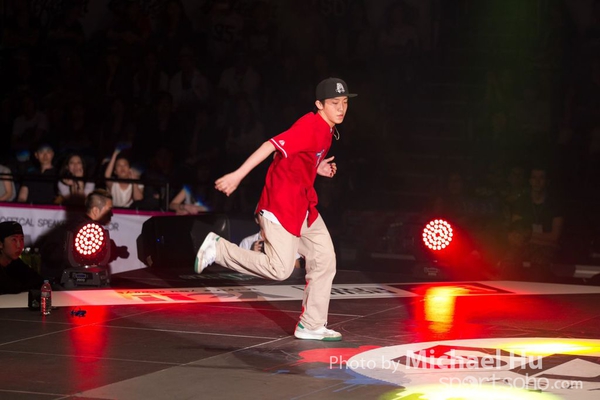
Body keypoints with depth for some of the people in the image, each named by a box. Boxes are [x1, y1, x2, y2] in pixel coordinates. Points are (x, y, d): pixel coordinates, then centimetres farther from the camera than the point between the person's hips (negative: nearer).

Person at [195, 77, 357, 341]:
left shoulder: (326, 131, 10)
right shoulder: (310, 127, -20)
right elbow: (272, 146, -27)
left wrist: (316, 168, 8)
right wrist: (238, 175, -33)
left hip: (302, 205, 10)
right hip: (280, 205, -10)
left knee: (325, 259, 7)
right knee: (279, 269, -11)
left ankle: (311, 326, 15)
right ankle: (217, 248, 3)